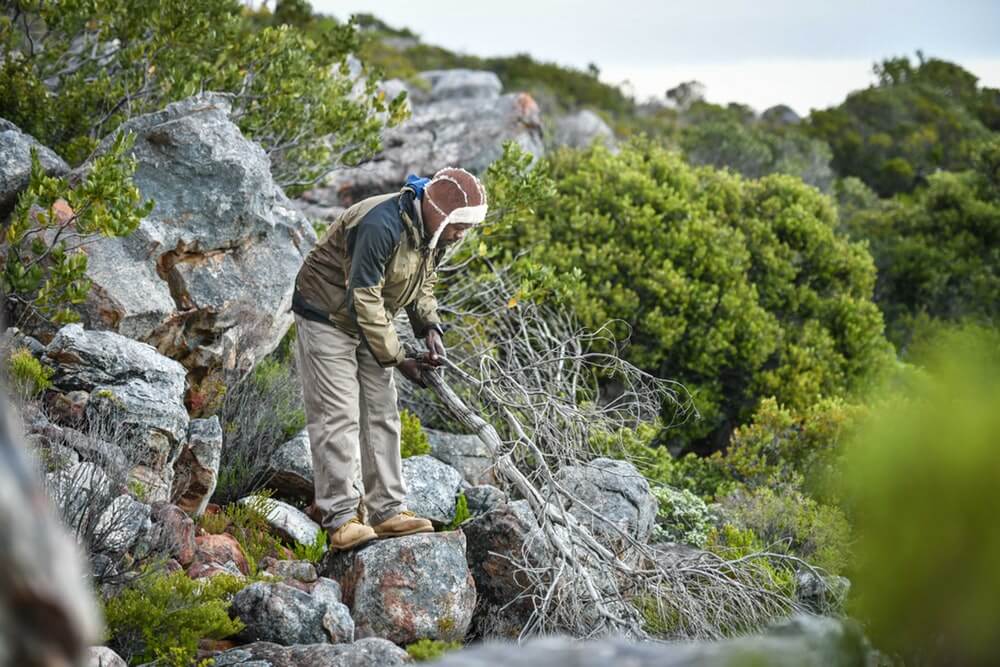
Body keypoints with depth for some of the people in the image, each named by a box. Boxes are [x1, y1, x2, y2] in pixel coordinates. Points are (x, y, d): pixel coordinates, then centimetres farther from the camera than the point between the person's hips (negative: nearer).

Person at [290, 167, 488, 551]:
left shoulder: (432, 232, -3)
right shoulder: (381, 226, -32)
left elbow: (423, 284, 12)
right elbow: (364, 300, -31)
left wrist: (429, 328, -7)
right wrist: (398, 360, -26)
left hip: (369, 320, 9)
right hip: (326, 315, -9)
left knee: (381, 414, 7)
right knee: (338, 416, -12)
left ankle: (387, 510, 10)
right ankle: (340, 519, -10)